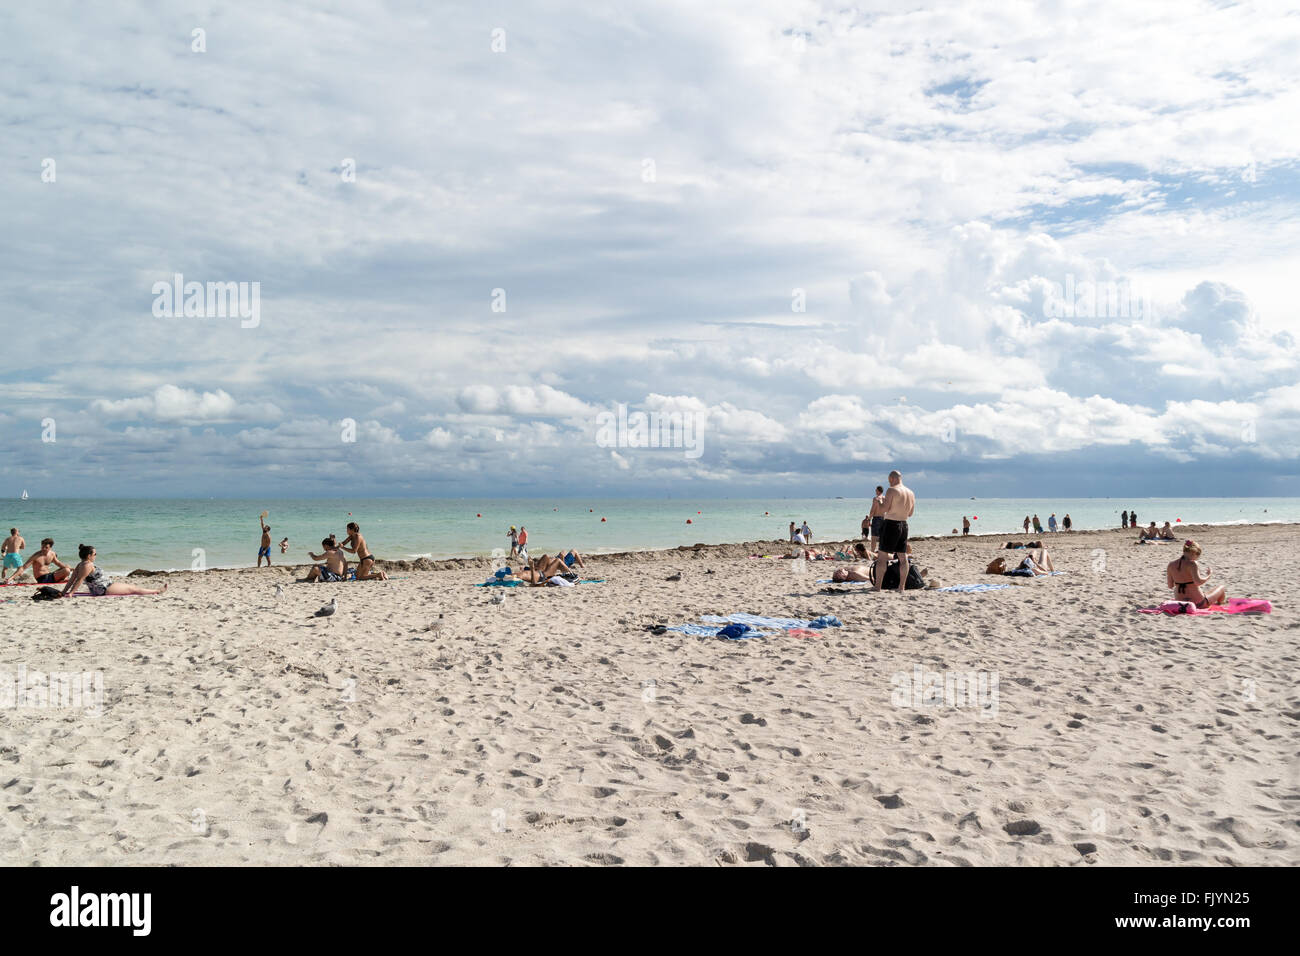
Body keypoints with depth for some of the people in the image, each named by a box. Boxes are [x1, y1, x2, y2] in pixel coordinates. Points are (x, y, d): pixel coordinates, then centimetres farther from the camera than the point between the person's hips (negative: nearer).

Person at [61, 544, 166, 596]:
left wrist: (64, 592, 7)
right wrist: (70, 593, -27)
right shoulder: (88, 565, -22)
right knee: (132, 589, 0)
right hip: (105, 589, -11)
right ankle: (157, 591, 10)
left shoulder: (80, 565, 9)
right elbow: (79, 580, -26)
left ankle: (155, 590, 26)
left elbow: (71, 580, 8)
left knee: (132, 587, 18)